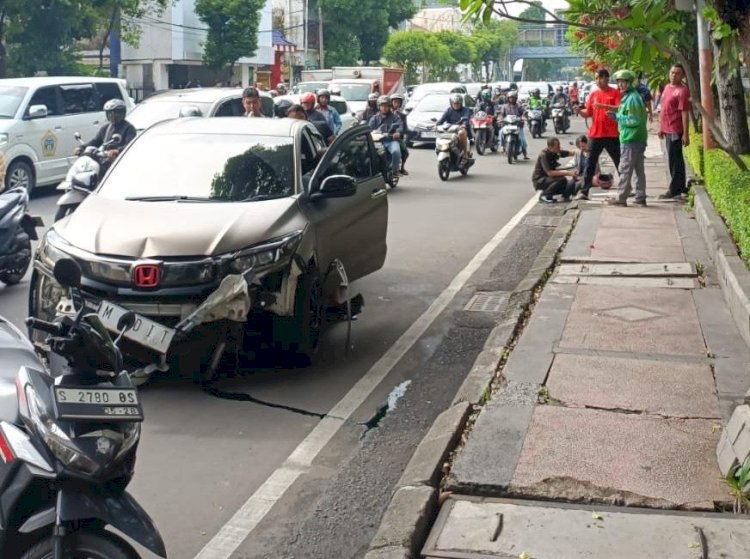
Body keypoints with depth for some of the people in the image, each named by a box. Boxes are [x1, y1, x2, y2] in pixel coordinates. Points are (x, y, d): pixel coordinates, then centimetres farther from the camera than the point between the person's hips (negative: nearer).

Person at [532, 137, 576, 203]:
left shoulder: (556, 152, -2)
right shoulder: (543, 155, -23)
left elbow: (571, 153, 5)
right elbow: (550, 173, -31)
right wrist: (568, 173, -32)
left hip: (549, 178, 7)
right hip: (539, 180, -7)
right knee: (562, 179, -29)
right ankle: (543, 196, -13)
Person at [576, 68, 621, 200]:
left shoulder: (615, 93, -1)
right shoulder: (593, 94, 10)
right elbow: (588, 114, 10)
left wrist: (603, 106, -23)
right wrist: (579, 111, -10)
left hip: (612, 135, -3)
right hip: (595, 135, 3)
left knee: (620, 163, 9)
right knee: (590, 164, 2)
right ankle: (584, 191, 2)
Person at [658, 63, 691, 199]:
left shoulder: (682, 91, -14)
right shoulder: (667, 87, 13)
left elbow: (685, 113, -17)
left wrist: (686, 134, -20)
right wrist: (661, 127, 21)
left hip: (675, 131, -9)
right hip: (667, 130, 9)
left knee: (674, 160, -5)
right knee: (677, 159, 16)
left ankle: (674, 190, 0)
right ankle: (681, 187, 25)